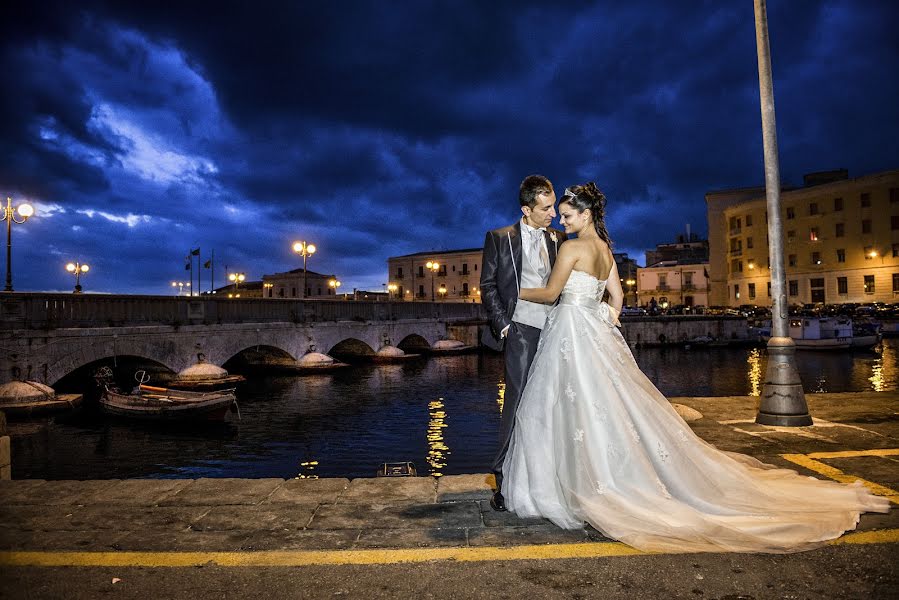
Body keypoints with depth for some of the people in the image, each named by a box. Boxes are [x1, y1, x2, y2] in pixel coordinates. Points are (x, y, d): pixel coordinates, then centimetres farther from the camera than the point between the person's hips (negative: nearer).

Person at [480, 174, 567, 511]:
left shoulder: (558, 239, 14)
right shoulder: (500, 238, 3)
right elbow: (488, 286, 1)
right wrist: (502, 325, -8)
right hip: (522, 330, -4)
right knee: (518, 402, -6)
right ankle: (505, 481, 2)